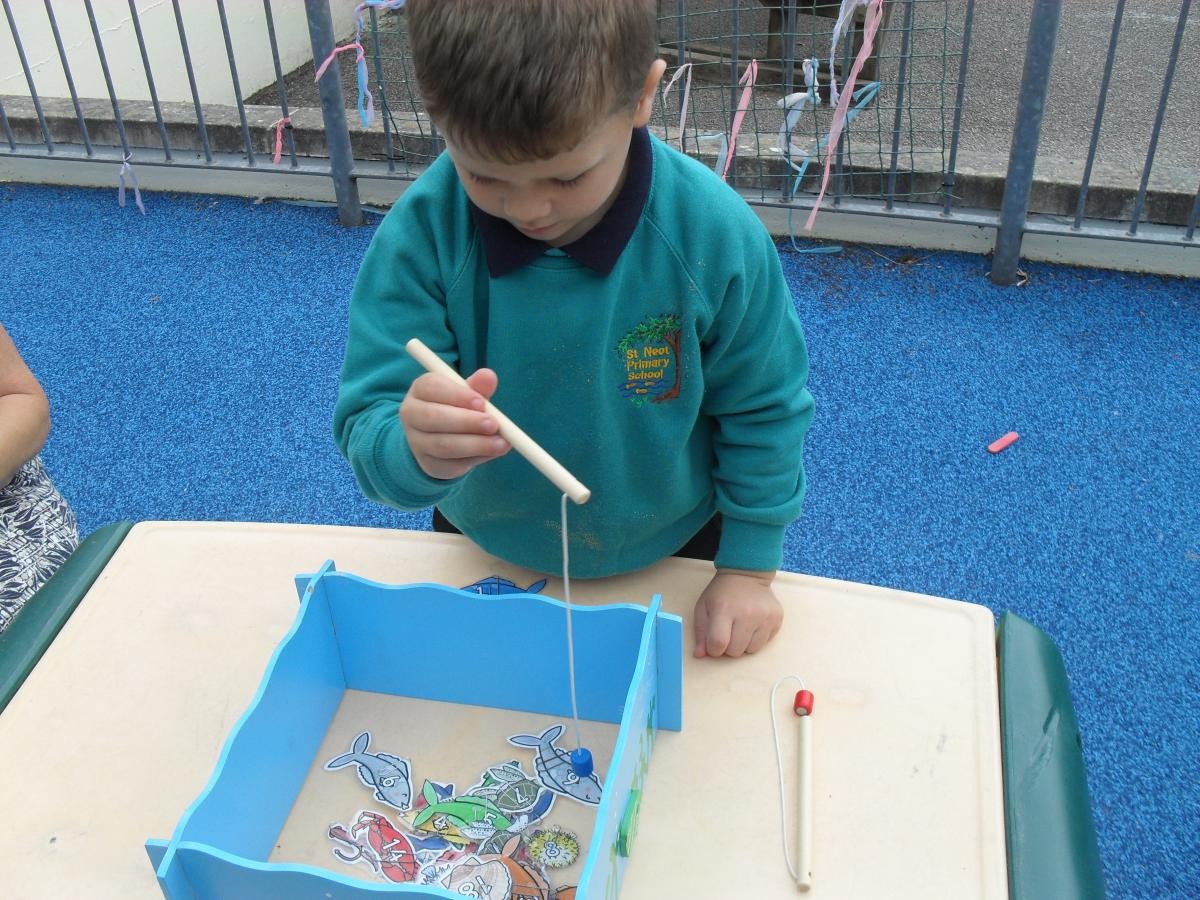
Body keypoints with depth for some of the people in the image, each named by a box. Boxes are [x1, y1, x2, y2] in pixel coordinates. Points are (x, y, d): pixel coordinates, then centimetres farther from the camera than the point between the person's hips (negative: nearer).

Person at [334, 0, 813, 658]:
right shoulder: (421, 235, -27)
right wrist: (416, 451, -50)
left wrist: (749, 569, -6)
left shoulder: (714, 234, -27)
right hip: (488, 559, 1)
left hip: (672, 555, 0)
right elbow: (366, 428, -27)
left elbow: (762, 411, -13)